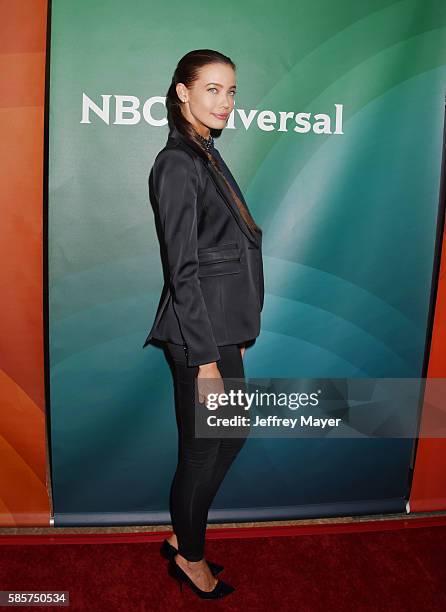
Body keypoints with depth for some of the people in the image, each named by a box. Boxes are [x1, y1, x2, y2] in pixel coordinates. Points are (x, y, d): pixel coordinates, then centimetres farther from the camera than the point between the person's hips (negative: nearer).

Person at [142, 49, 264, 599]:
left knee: (232, 434, 20)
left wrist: (232, 338, 15)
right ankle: (189, 558, 34)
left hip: (222, 327, 10)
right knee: (203, 451, 8)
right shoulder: (178, 164, -14)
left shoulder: (206, 157, 14)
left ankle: (182, 535, 40)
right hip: (200, 335, -9)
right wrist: (205, 358, -18)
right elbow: (183, 270, -19)